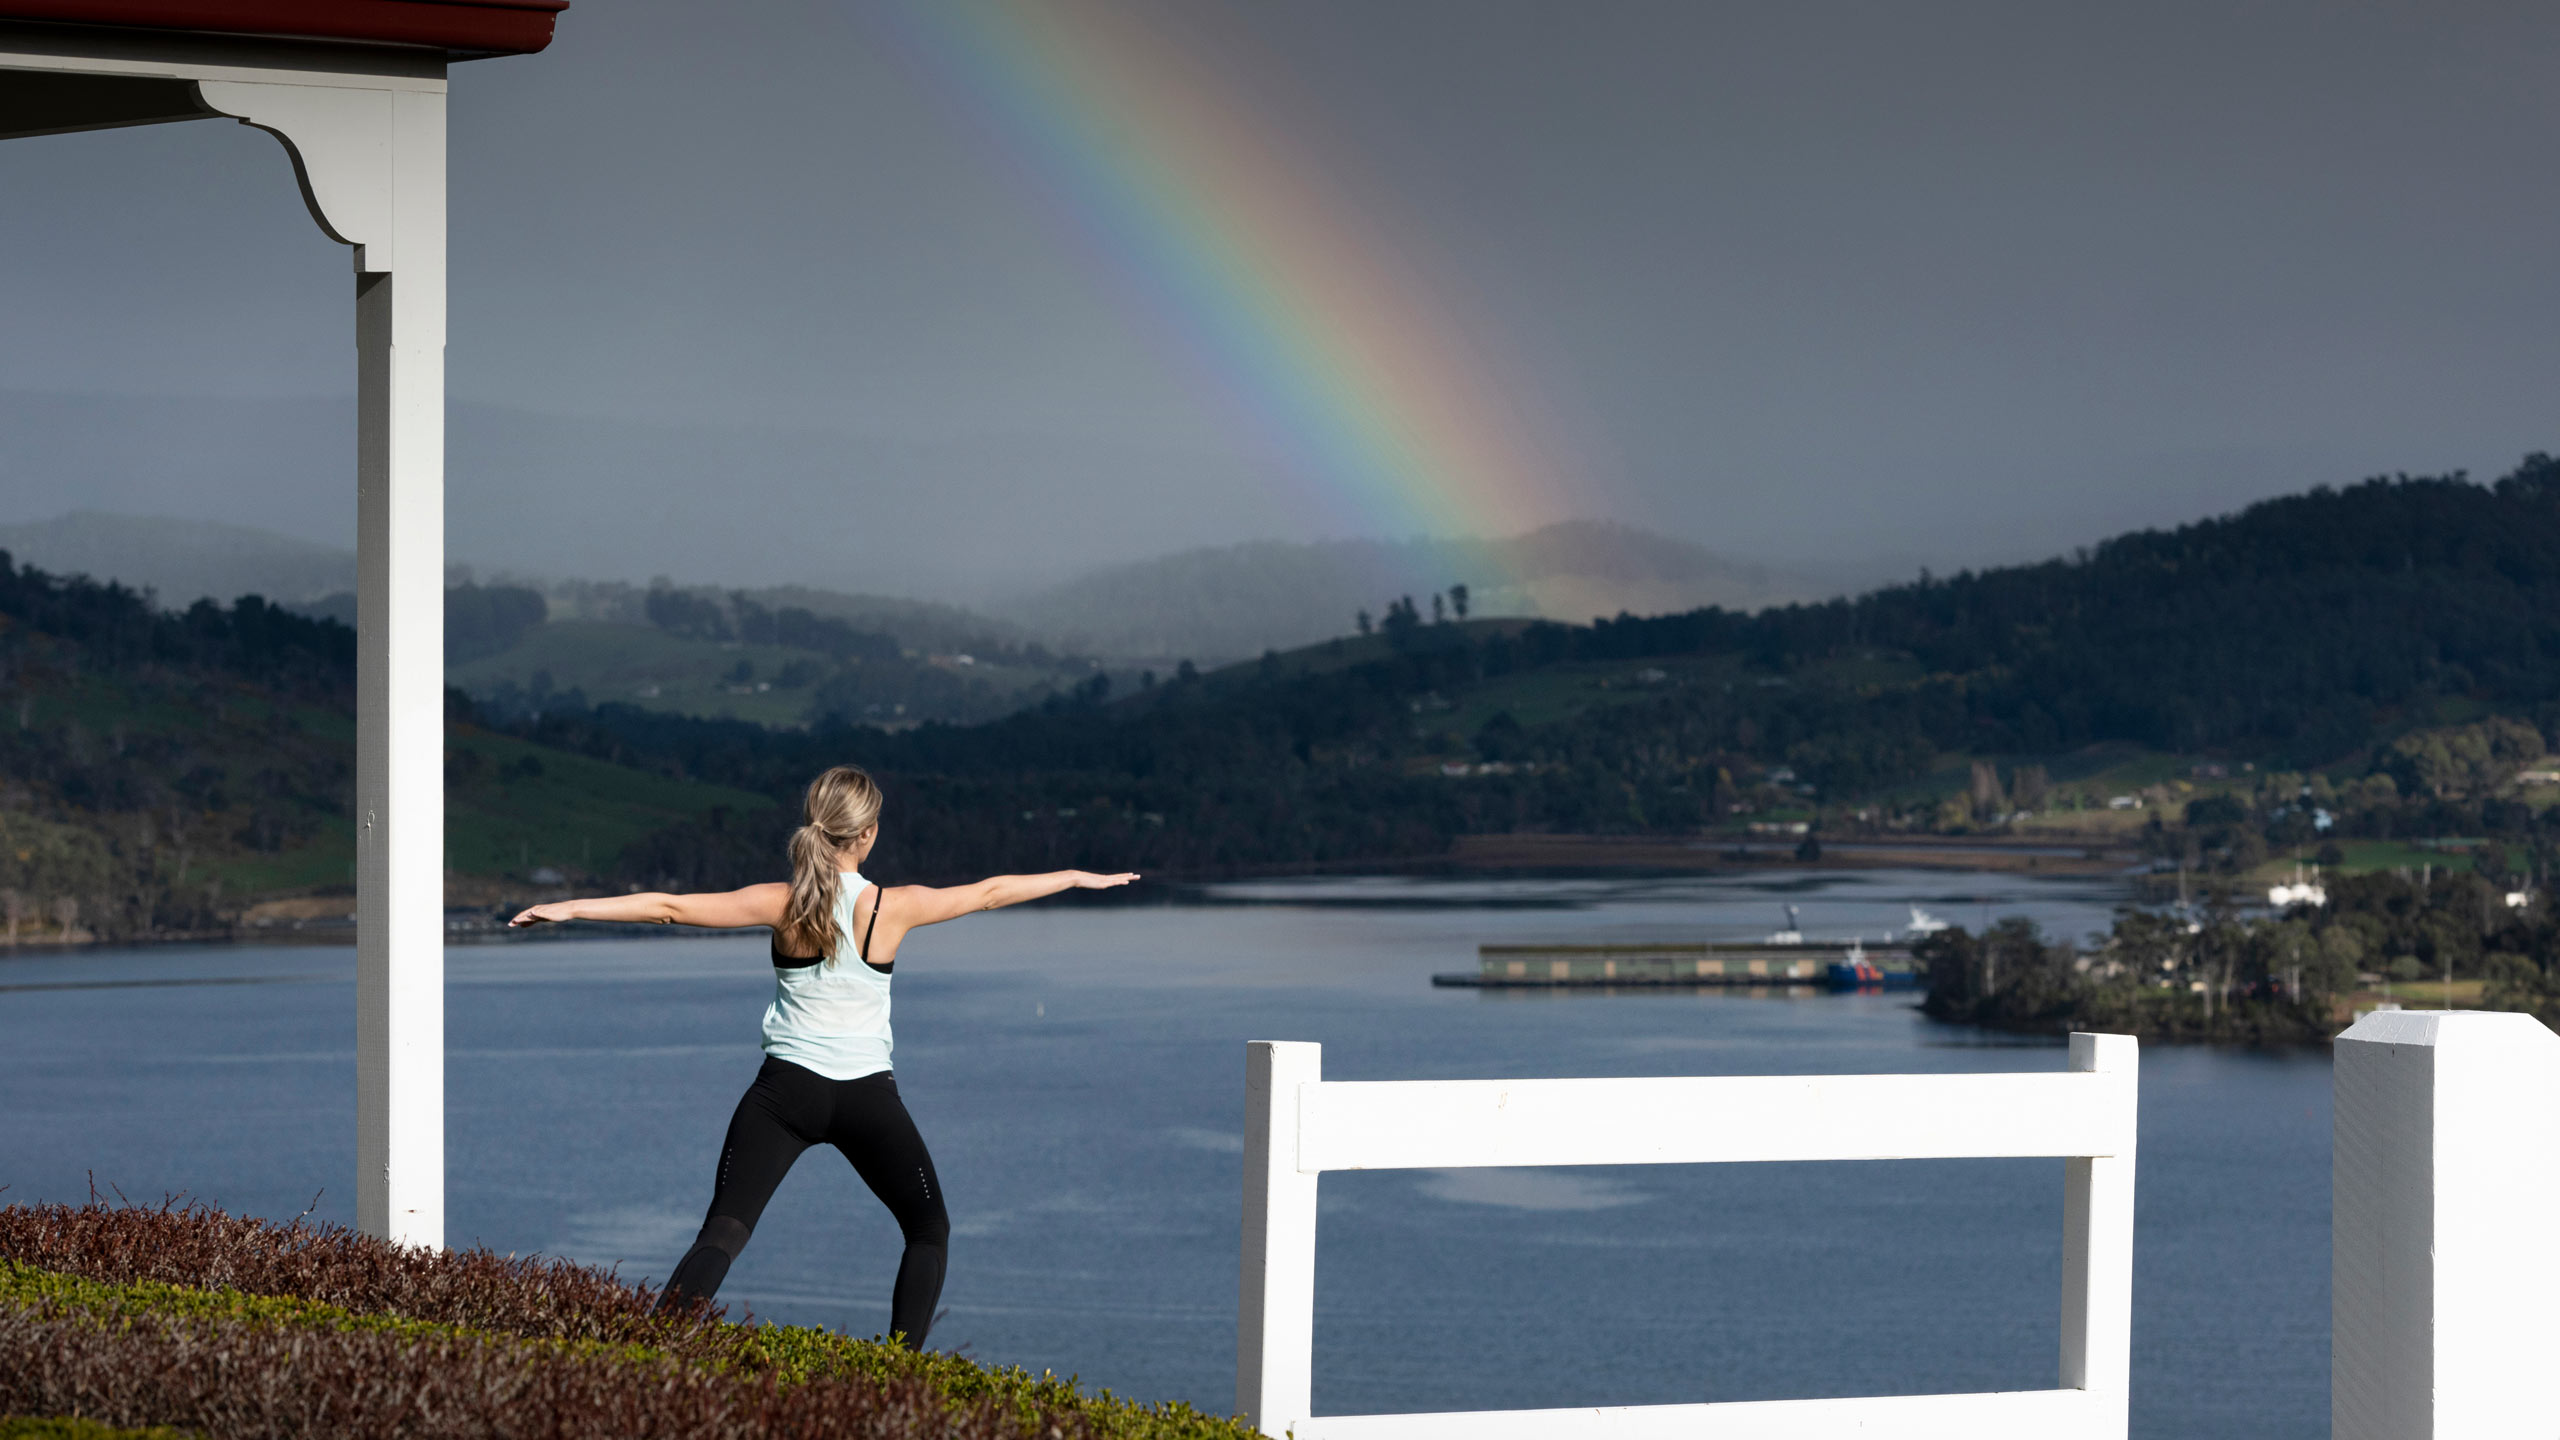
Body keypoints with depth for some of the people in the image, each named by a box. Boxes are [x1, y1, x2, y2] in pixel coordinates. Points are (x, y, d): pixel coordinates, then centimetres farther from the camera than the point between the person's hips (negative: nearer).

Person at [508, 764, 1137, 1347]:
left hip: (786, 1089, 0)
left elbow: (670, 907, -9)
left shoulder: (783, 905, -7)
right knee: (930, 1229, 18)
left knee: (723, 1231, -5)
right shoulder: (893, 907, -6)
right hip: (867, 1097, 0)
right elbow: (989, 892, 8)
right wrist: (1075, 878, 22)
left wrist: (572, 908, -3)